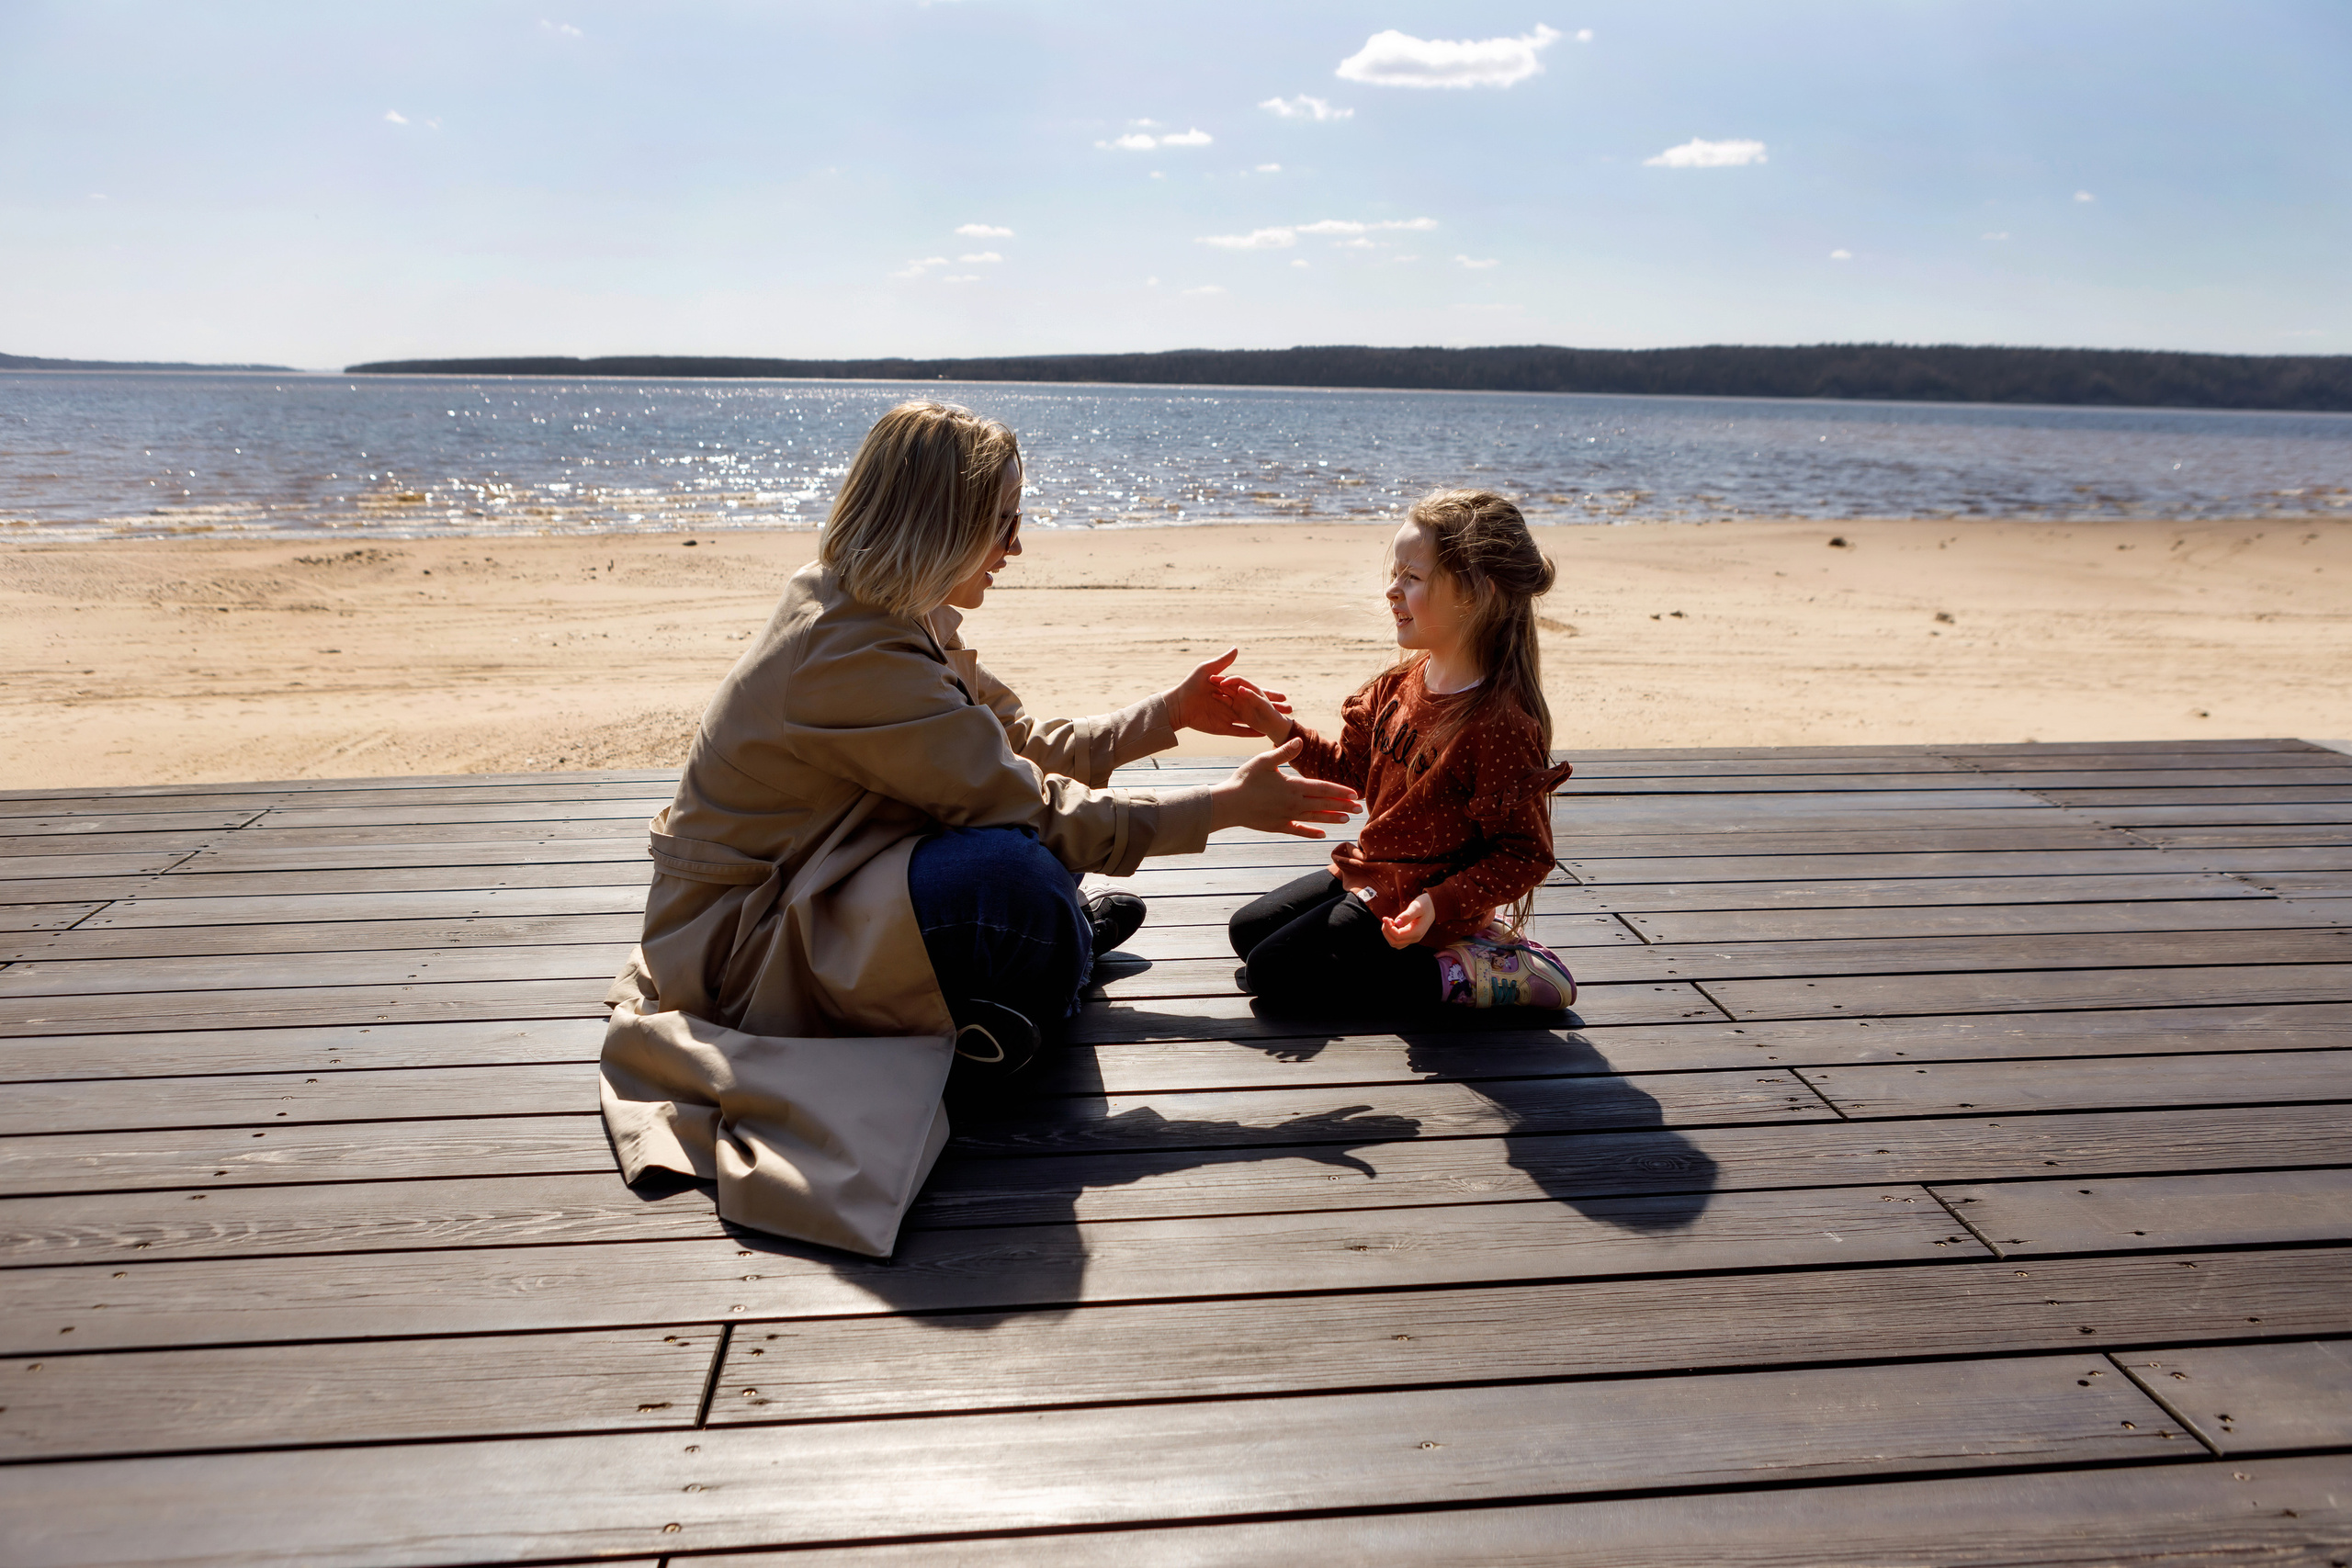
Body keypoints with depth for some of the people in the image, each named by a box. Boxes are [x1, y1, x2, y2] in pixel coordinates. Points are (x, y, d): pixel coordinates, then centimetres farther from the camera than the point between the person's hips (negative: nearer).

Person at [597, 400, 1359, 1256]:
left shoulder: (894, 615, 2)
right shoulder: (852, 655, -29)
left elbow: (1024, 743, 11)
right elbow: (1034, 810, -28)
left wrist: (1169, 713, 8)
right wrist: (1222, 807, -21)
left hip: (805, 889, 10)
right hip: (736, 943, -10)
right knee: (1009, 871, -34)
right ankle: (972, 1065, -8)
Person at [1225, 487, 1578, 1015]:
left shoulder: (1501, 722, -28)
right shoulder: (1400, 682, -1)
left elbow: (1524, 856, -24)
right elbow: (1351, 765, 13)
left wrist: (1439, 904, -34)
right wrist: (1281, 729, -2)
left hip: (1414, 906, -9)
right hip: (1372, 877, 9)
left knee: (1271, 972, -11)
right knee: (1247, 930, 21)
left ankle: (1457, 974, -6)